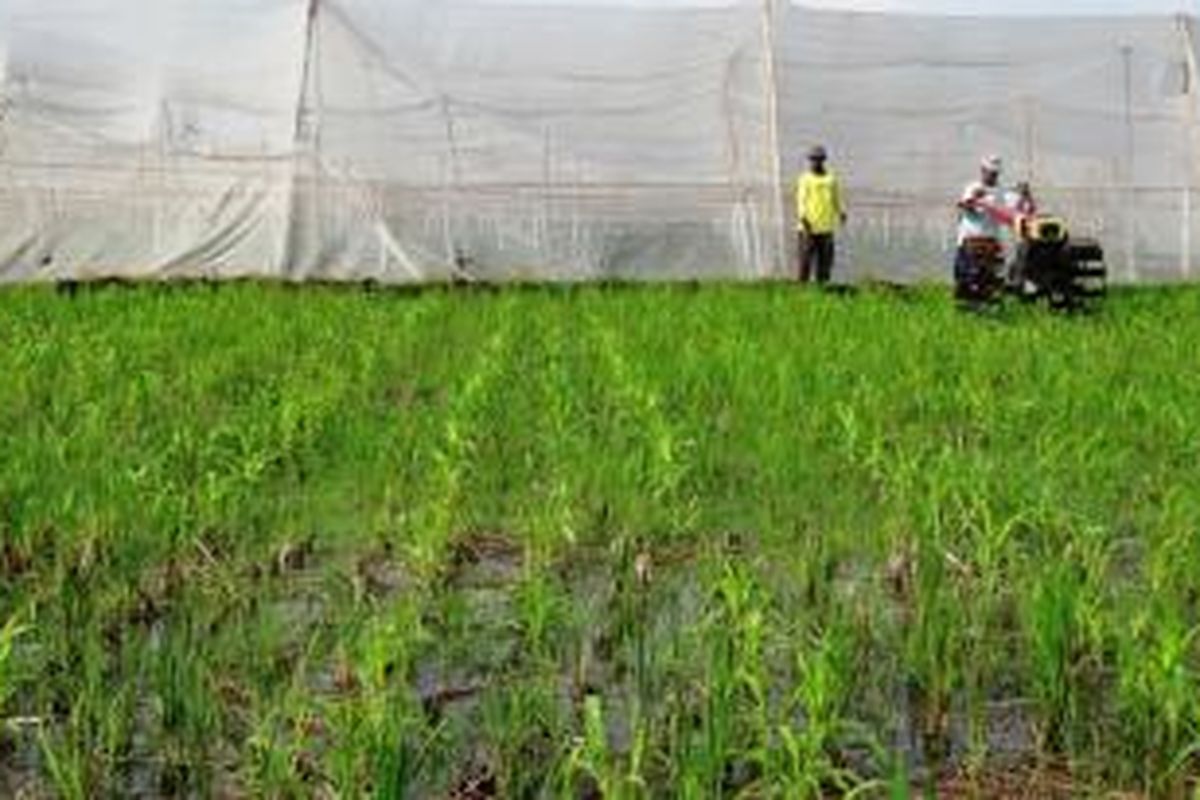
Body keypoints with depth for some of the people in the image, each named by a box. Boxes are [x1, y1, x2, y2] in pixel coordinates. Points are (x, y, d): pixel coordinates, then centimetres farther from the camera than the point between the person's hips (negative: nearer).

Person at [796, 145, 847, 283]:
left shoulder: (831, 179, 10)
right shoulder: (805, 179, -1)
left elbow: (837, 200, 15)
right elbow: (801, 201, -8)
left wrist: (841, 213, -1)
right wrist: (802, 218, -22)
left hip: (826, 227, 4)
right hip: (809, 227, -4)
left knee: (825, 260, 4)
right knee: (806, 260, -5)